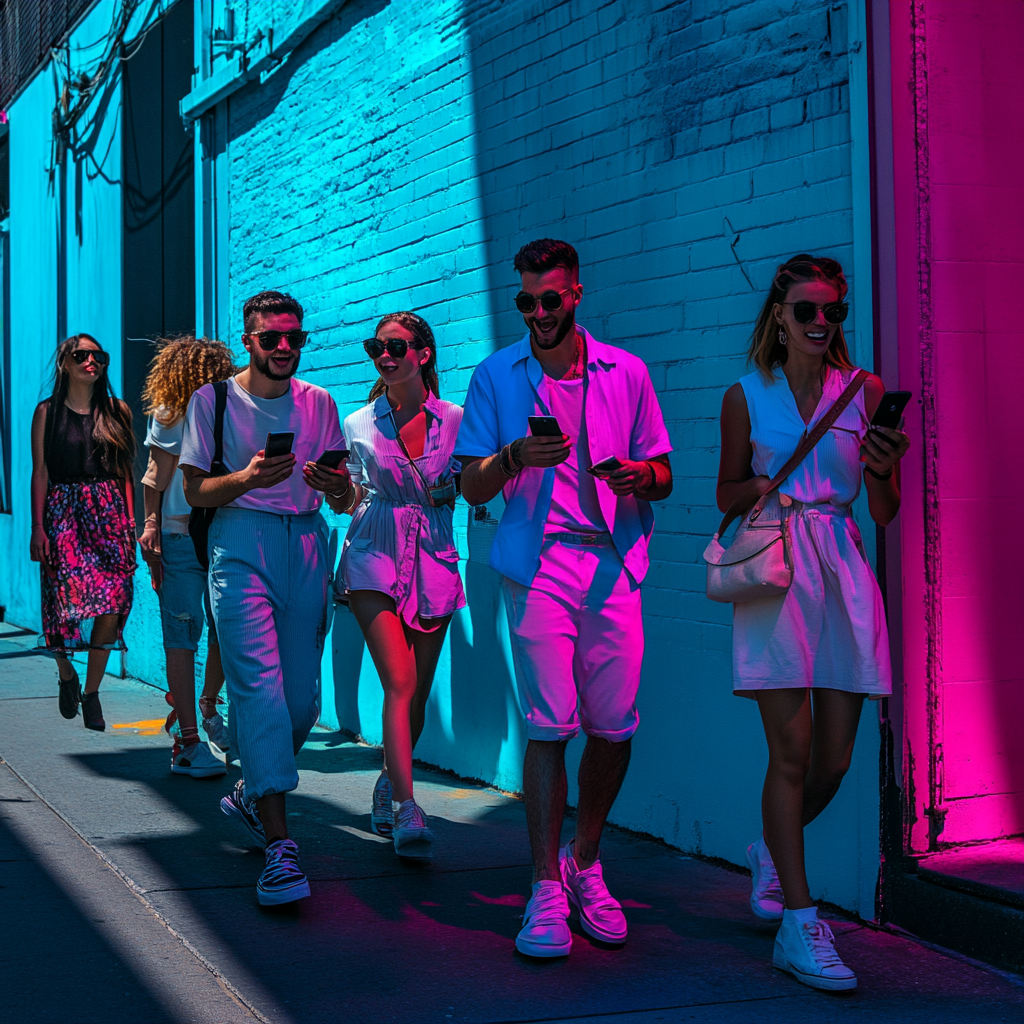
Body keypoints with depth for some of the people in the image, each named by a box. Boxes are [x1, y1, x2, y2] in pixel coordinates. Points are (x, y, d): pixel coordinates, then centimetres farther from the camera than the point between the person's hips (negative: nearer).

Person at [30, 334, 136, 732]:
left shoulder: (116, 412, 11)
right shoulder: (48, 412, 6)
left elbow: (125, 473, 12)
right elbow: (40, 472, 2)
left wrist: (130, 522, 6)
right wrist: (38, 527, -4)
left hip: (109, 514, 2)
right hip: (63, 512, -2)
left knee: (111, 605, -7)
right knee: (67, 599, -11)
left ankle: (91, 691, 6)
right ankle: (66, 673, 18)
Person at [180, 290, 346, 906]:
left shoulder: (319, 405, 14)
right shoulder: (213, 400, 5)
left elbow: (343, 495, 16)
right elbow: (195, 490, 2)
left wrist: (336, 484, -8)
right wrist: (246, 478, -17)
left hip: (306, 543, 4)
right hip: (241, 541, -4)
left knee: (302, 698, 4)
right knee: (259, 687, -16)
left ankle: (252, 793, 31)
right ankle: (278, 844, -20)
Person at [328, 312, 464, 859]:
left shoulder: (454, 419, 2)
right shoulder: (359, 424, 4)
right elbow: (348, 502, 12)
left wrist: (453, 489, -10)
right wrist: (337, 488, -7)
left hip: (434, 560, 2)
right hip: (376, 554, -1)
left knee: (417, 691, 7)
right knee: (400, 683, -15)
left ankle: (389, 782, 30)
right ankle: (407, 812, -17)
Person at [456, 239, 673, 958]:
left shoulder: (626, 373, 11)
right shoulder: (497, 375, 9)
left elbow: (662, 476, 14)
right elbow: (473, 488, 5)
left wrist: (640, 475, -10)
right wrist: (514, 456, -16)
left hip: (614, 566, 2)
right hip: (539, 565, -2)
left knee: (614, 728, 0)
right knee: (549, 726, -8)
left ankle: (585, 863, 22)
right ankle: (547, 890, -1)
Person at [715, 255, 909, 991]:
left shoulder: (865, 392, 7)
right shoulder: (746, 396, 5)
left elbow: (885, 512, 7)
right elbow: (727, 494, 14)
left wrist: (881, 470, -14)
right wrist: (763, 486, -7)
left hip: (842, 569, 2)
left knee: (835, 756, 5)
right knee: (793, 748, -8)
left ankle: (772, 849, 36)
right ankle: (798, 925, -1)